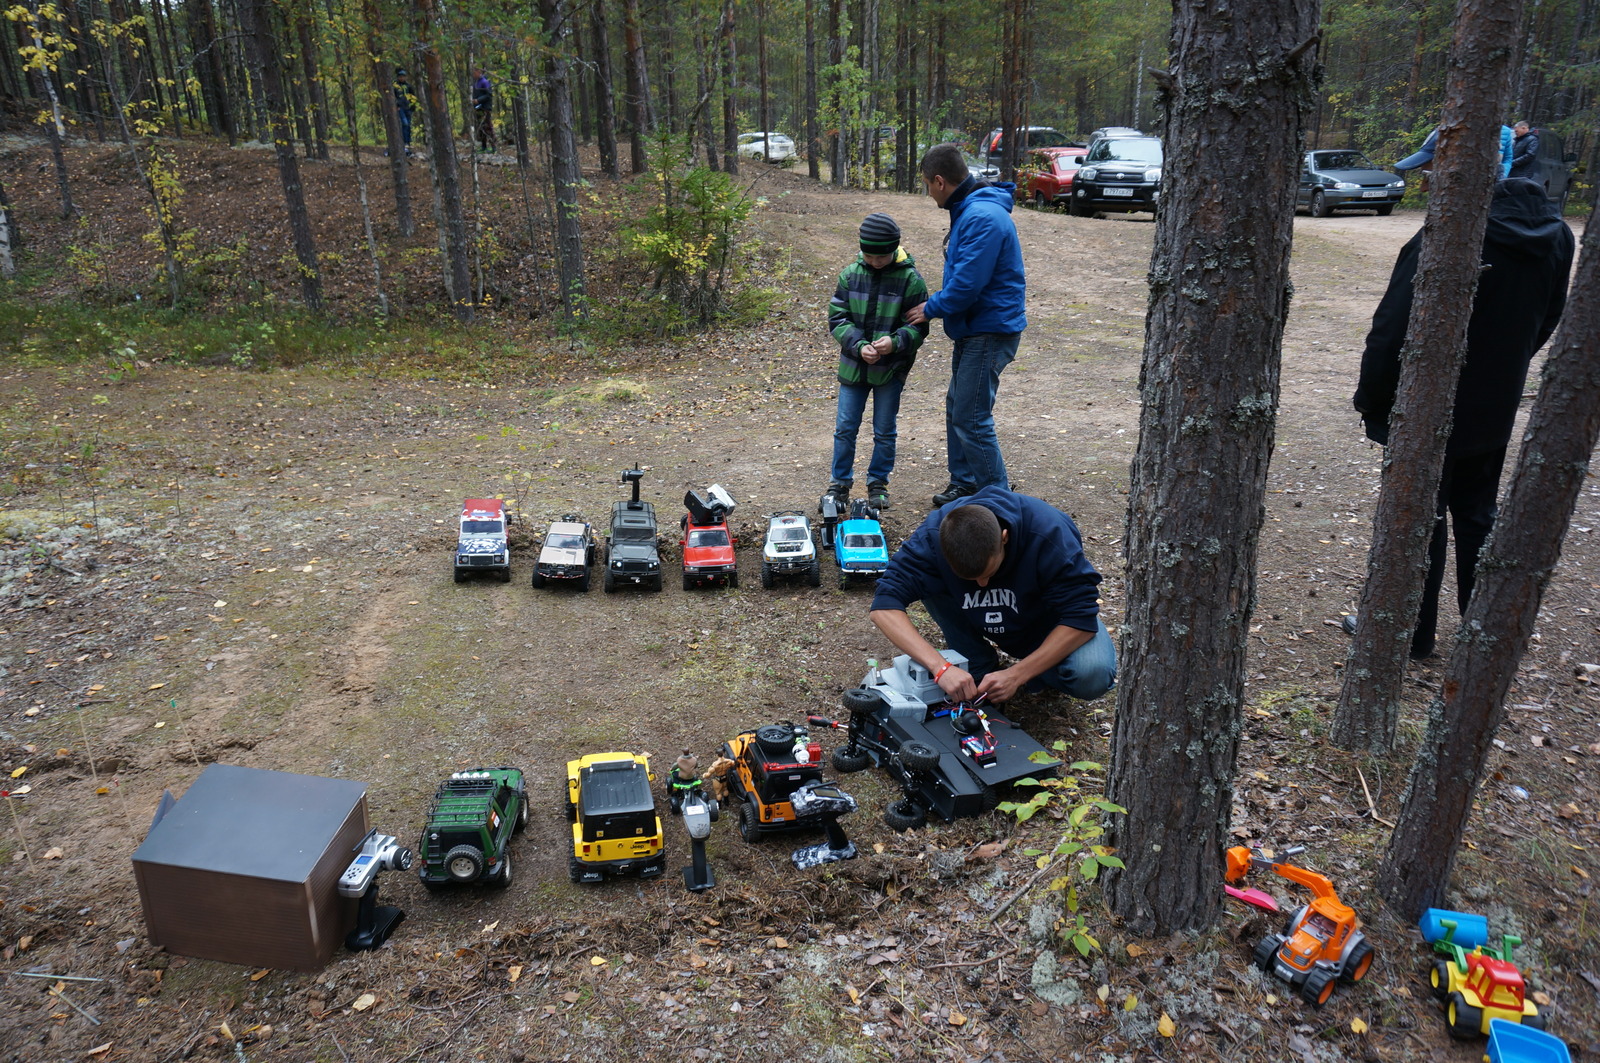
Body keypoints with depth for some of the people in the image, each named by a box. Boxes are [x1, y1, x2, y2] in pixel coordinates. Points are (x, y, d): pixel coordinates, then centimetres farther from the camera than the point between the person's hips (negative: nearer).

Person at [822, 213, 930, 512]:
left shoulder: (910, 279, -9)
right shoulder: (850, 274, -3)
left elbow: (919, 326, -7)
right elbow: (837, 318, -2)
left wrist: (895, 342, -26)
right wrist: (858, 345, -18)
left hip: (891, 369, -2)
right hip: (853, 364, 2)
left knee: (884, 431, 10)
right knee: (845, 428, 8)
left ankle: (878, 483, 27)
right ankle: (840, 484, 22)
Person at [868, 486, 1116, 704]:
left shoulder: (1049, 534, -34)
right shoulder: (934, 535, -30)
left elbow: (1081, 618, -30)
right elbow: (884, 607, -33)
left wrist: (1016, 675, -36)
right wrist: (940, 667, -45)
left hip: (1045, 620, -2)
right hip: (984, 622, 2)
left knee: (1092, 674, -32)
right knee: (930, 583, -25)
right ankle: (978, 670, -5)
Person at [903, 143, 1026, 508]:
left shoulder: (983, 217, -22)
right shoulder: (967, 210, 12)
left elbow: (967, 284, -25)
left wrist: (930, 309, -11)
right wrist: (934, 302, 10)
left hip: (990, 332, -11)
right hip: (972, 329, 11)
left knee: (971, 419, -8)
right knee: (956, 409, 18)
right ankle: (964, 483, 32)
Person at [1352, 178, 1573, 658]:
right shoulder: (1557, 237, -2)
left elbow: (1393, 329, -23)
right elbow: (1545, 323, 9)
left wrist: (1371, 398, -11)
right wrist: (1499, 374, 20)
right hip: (1496, 407, 6)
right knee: (1477, 516, 19)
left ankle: (1411, 632, 18)